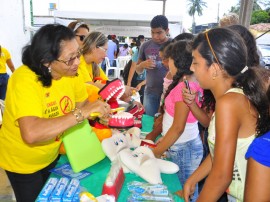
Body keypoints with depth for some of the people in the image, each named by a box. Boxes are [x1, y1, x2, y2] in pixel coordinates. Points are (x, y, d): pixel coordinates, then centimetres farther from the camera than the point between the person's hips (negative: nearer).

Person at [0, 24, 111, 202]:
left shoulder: (69, 72, -13)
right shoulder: (24, 80, -33)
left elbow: (82, 103, -4)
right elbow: (31, 134, -45)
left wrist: (98, 110, -24)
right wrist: (82, 113, -44)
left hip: (52, 154, 6)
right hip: (23, 163, -5)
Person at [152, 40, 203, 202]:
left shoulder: (184, 87, -22)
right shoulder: (191, 82, 5)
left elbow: (178, 128, -20)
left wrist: (156, 153, -12)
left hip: (183, 147, -8)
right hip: (185, 145, 8)